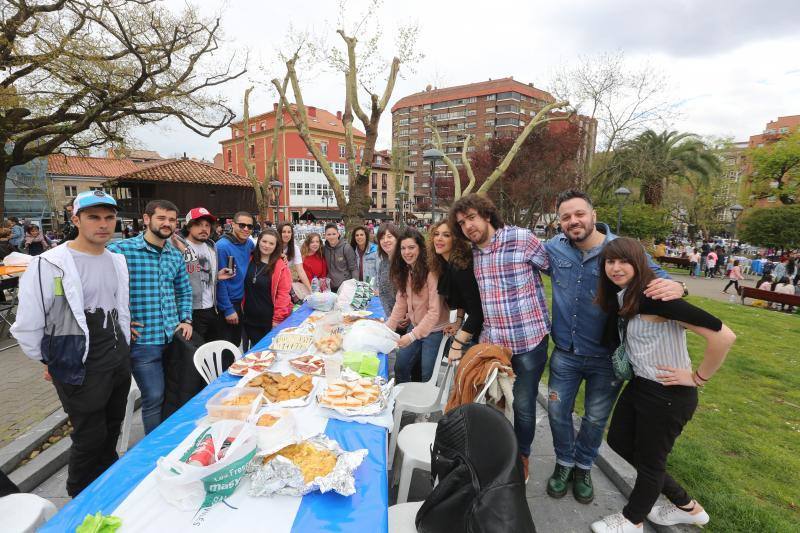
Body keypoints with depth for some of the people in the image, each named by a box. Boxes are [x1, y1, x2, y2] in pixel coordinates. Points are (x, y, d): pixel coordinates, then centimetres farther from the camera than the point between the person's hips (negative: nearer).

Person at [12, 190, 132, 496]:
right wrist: (51, 362, 0)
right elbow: (27, 325, -11)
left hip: (119, 361, 6)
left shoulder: (117, 261, 5)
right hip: (79, 367, -6)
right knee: (90, 437, 6)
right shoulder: (49, 265, -16)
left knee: (112, 430, 21)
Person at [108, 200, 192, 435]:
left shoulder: (176, 255, 9)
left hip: (173, 336, 6)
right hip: (143, 339, -6)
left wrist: (186, 320, 9)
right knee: (154, 398, 2)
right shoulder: (121, 250, -11)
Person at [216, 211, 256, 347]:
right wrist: (228, 309, -18)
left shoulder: (249, 243, 0)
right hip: (227, 304, -6)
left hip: (242, 301, 6)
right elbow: (219, 280, -18)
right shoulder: (222, 246, -19)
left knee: (236, 342, 21)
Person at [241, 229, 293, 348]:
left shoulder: (280, 266, -10)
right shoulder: (250, 260, 2)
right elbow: (243, 287, 11)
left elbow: (283, 293, -12)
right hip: (249, 318, 4)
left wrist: (277, 318, -13)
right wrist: (242, 309, 5)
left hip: (269, 320, -3)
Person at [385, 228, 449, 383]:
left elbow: (435, 311, -23)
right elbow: (400, 304, 3)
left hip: (434, 330, -7)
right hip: (415, 327, 7)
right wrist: (387, 328, -5)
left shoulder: (431, 272, -22)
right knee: (400, 367, 14)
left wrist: (413, 336, -26)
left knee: (427, 375, 1)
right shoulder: (404, 272, 2)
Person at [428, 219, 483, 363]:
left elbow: (477, 310, -30)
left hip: (481, 326, -8)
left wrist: (457, 345, -29)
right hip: (471, 324, 8)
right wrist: (458, 322, 5)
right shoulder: (446, 264, 0)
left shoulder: (460, 268, -28)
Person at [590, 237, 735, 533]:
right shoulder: (620, 297, 1)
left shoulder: (654, 296, -27)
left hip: (669, 395, -9)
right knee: (618, 440, 22)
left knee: (648, 459, 13)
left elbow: (723, 335, -30)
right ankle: (686, 507, 43)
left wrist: (698, 377, -19)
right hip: (640, 385, 9)